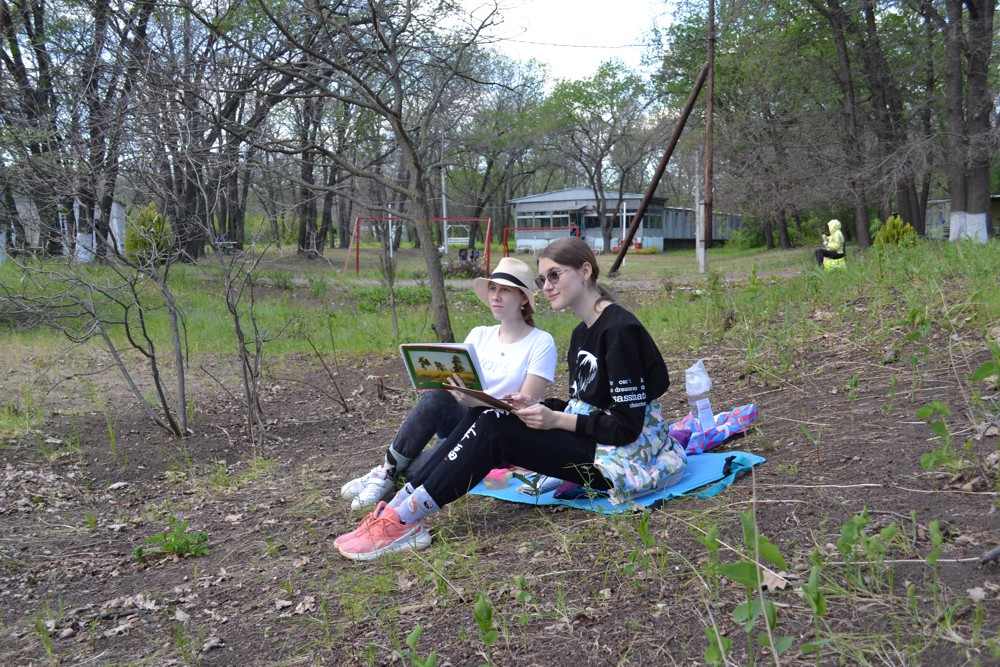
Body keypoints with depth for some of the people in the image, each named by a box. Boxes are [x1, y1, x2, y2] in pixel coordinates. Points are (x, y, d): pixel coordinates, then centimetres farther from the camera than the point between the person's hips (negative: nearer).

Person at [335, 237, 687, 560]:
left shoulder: (619, 331, -17)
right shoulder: (582, 333, 12)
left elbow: (626, 426, -19)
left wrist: (556, 420, -21)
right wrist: (539, 407, -4)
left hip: (623, 458, -9)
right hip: (588, 438, 9)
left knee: (495, 429, -22)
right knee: (484, 415, -7)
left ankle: (403, 521, -20)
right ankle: (400, 503, -13)